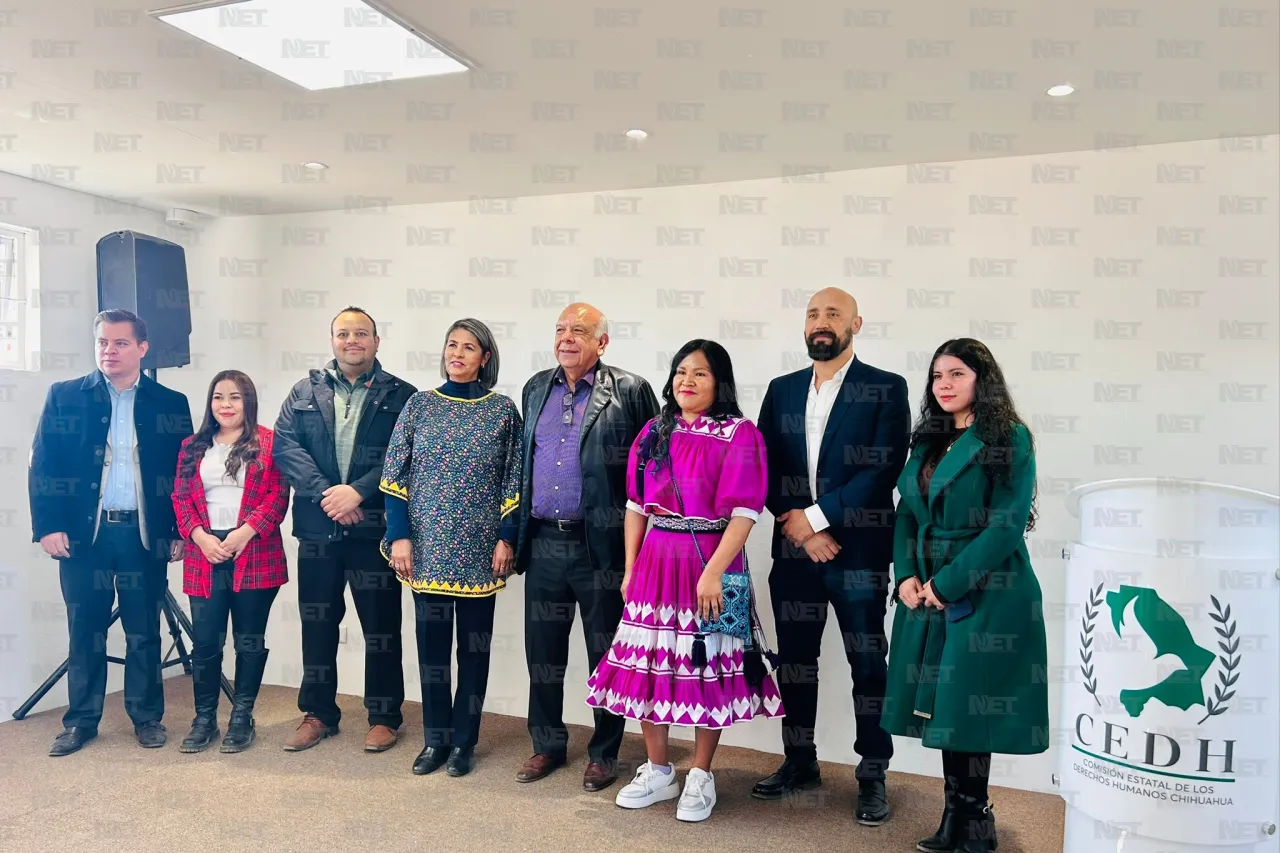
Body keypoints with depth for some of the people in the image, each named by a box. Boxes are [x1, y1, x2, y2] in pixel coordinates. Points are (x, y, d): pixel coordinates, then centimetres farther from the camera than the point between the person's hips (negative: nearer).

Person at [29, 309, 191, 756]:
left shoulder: (171, 403, 5)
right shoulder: (63, 396, 5)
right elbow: (42, 466, 2)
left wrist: (181, 531, 1)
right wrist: (48, 526, -7)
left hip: (145, 534, 0)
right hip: (83, 531, 0)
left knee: (144, 631, 7)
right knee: (85, 630, 9)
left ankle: (147, 717, 19)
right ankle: (81, 720, 21)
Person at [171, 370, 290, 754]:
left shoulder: (269, 442, 3)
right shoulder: (193, 447, 14)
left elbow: (278, 495, -4)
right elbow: (180, 497, 9)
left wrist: (246, 532, -14)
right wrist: (200, 536, -7)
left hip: (254, 555, -2)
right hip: (205, 555, 3)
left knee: (249, 640, 6)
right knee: (205, 641, 4)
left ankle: (242, 719, 18)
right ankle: (204, 720, 18)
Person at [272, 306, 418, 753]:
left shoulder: (401, 395, 2)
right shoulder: (305, 392, 11)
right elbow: (284, 445, -1)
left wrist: (358, 491, -17)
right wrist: (326, 492, -14)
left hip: (375, 527, -3)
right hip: (317, 528, 3)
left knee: (381, 625, 5)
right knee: (317, 624, 12)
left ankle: (384, 716, 19)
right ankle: (318, 713, 27)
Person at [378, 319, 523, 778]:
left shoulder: (503, 410, 1)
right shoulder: (419, 404, 3)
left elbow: (514, 481, 1)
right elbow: (395, 476, 2)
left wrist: (507, 539, -6)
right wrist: (400, 536, -5)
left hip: (479, 549, -1)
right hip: (428, 547, 1)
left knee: (474, 643, 8)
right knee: (431, 641, 8)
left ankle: (464, 740, 21)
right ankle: (435, 738, 23)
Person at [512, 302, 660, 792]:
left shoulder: (629, 391, -5)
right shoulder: (535, 389, 12)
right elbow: (523, 461, 16)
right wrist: (514, 533, 14)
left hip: (600, 545, -4)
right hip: (543, 544, 5)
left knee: (605, 654, 8)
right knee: (543, 651, 14)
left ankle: (603, 754, 24)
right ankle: (547, 746, 31)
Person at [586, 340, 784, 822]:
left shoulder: (739, 434, -6)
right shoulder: (654, 433, 9)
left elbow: (743, 512, -14)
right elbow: (636, 505, 11)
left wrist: (714, 571, -20)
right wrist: (630, 568, 7)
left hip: (711, 562, -4)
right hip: (656, 561, 5)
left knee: (706, 667, 5)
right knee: (650, 664, 9)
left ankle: (700, 778, 22)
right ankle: (657, 772, 26)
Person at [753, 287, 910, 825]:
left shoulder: (886, 389, -3)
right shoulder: (782, 390, 10)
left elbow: (883, 468, -12)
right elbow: (764, 467, 6)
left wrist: (816, 516, -14)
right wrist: (796, 525, -9)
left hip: (858, 550, -4)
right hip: (792, 548, 4)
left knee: (867, 663, 6)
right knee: (794, 659, 12)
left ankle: (873, 775, 21)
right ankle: (799, 763, 29)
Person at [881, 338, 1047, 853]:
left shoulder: (1010, 438, -8)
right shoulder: (927, 442, 12)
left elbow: (1007, 525, -15)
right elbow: (906, 514, 12)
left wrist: (947, 583, -16)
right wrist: (905, 576, -4)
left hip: (985, 594, -6)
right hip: (928, 594, 6)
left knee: (968, 709, 1)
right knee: (945, 709, 10)